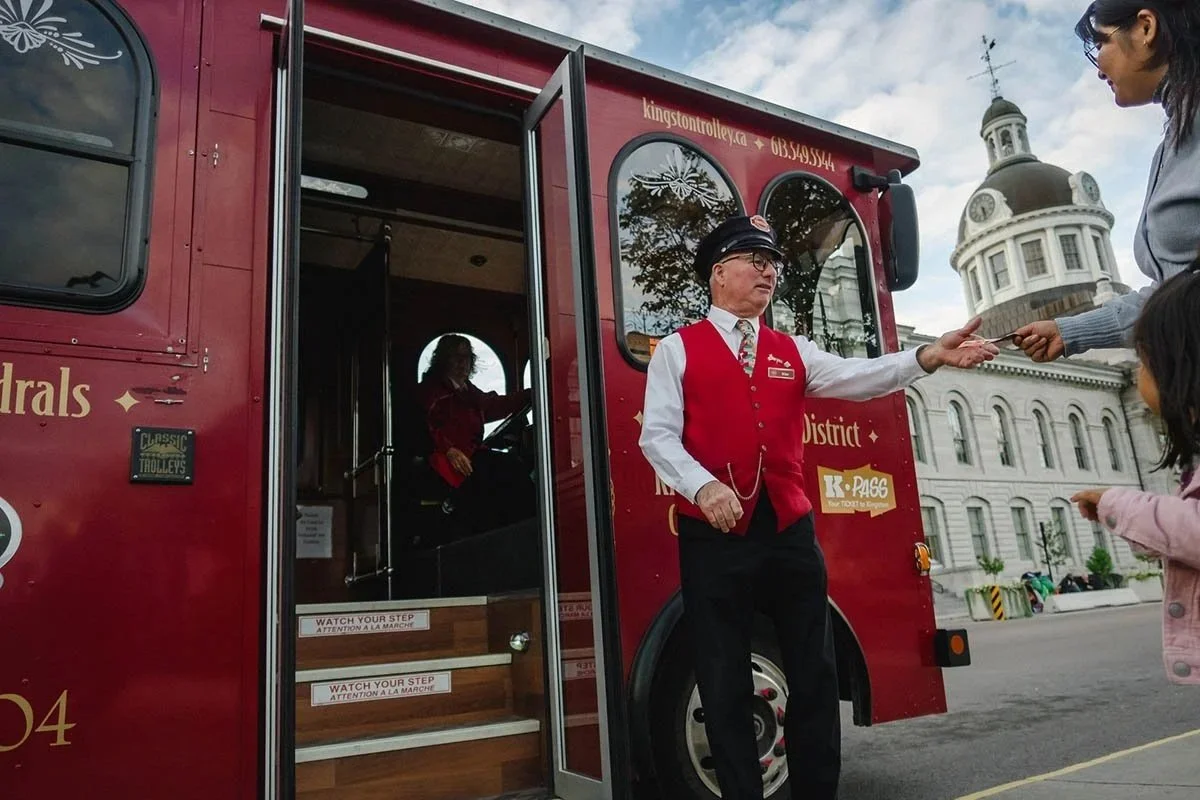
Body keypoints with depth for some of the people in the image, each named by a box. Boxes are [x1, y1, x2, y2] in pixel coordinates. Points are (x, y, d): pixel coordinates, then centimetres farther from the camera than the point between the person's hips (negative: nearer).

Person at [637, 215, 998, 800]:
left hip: (791, 530, 4)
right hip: (714, 534, -3)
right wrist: (702, 486, -21)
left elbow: (857, 378, -2)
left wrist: (928, 357, -18)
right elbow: (658, 435, -4)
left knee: (815, 675, 10)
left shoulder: (793, 352, 16)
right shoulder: (677, 349, 5)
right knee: (725, 684, 4)